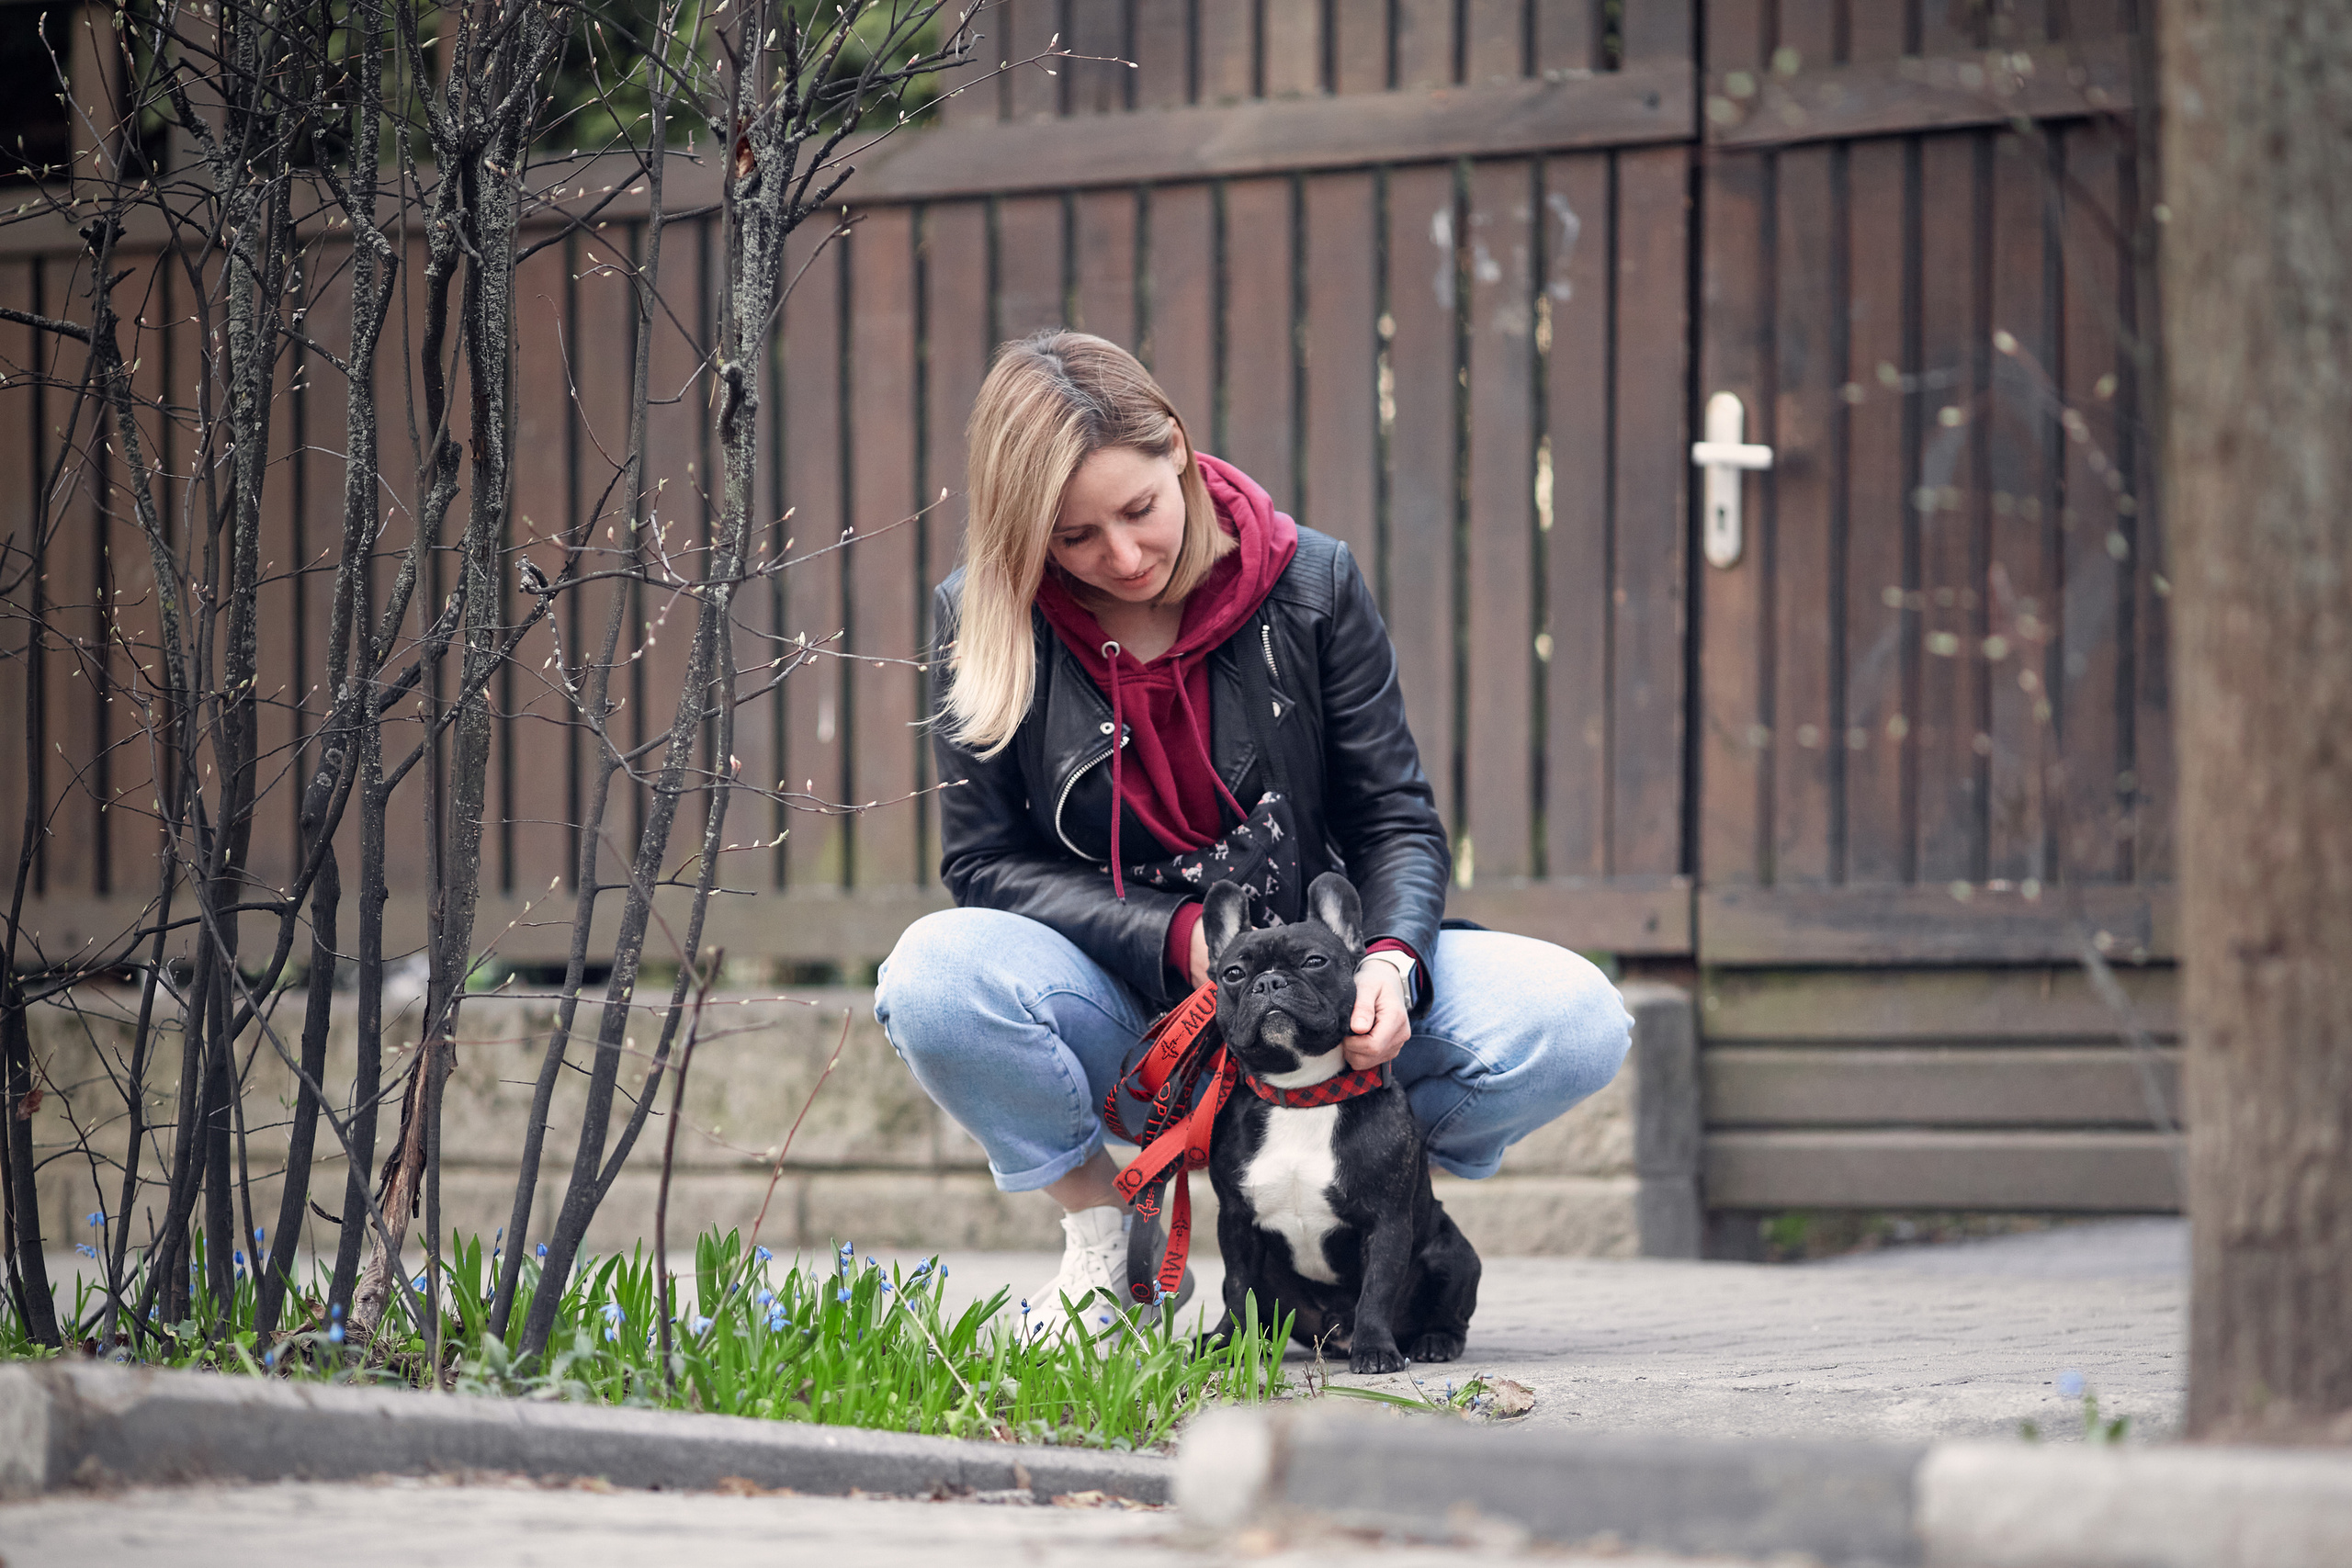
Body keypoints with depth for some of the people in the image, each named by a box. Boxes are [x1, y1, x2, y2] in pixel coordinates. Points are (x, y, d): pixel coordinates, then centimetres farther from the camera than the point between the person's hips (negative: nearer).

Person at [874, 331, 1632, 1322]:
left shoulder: (1310, 584, -6)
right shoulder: (984, 623, -7)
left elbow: (1396, 819, -2)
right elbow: (986, 863, -6)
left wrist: (1392, 959, -24)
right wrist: (1181, 938, -20)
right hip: (1118, 1003, -1)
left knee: (1574, 1024, -24)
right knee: (936, 975, -35)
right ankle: (1100, 1236, -6)